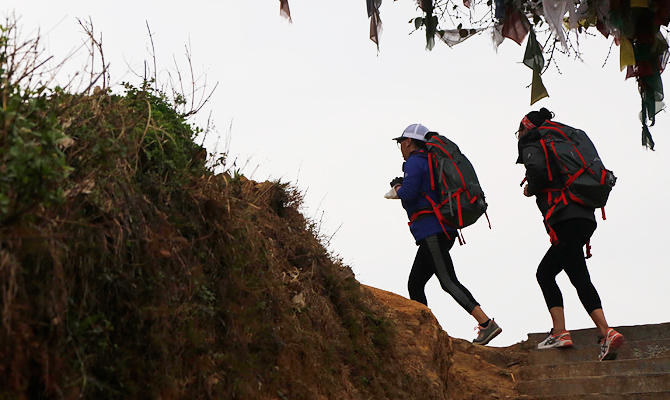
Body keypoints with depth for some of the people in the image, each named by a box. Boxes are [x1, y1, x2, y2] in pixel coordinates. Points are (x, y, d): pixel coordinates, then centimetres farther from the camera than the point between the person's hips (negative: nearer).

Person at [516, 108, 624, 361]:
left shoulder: (531, 143, 4)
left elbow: (538, 169, -18)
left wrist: (531, 189, 1)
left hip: (566, 219, -8)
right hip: (585, 217, 8)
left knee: (580, 279, -10)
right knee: (545, 272, 12)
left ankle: (607, 333, -16)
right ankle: (559, 332, 4)